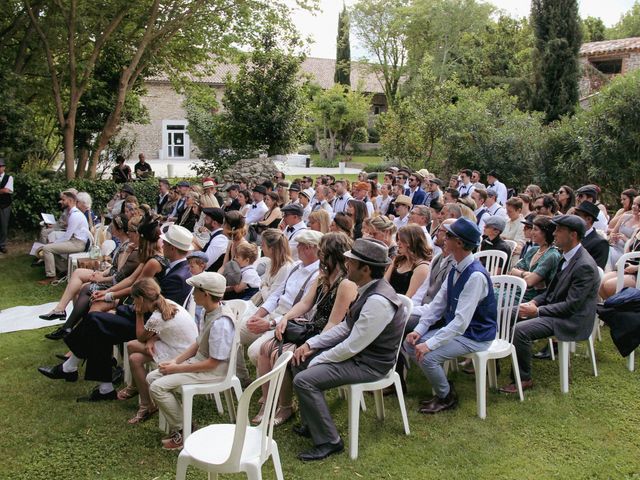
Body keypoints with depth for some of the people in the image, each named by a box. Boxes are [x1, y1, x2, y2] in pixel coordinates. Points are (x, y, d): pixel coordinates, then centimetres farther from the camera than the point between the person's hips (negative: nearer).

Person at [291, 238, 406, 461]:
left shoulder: (378, 301, -29)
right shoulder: (368, 289, 2)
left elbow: (352, 346, -25)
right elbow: (346, 327, 11)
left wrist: (316, 361, -12)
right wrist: (311, 344, 4)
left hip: (369, 363, -10)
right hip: (356, 350, 10)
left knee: (304, 380, -20)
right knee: (300, 362, 11)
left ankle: (328, 441, -5)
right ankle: (311, 424, 23)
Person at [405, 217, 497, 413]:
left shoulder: (476, 276, -28)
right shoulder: (456, 269, 0)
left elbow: (461, 321, -31)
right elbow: (438, 302, 6)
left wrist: (430, 343, -30)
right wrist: (420, 329, -4)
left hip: (474, 336, -9)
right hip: (453, 327, 9)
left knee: (427, 356, -24)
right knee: (410, 344, 0)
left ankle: (446, 397, 4)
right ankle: (441, 385, 15)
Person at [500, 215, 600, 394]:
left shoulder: (585, 266, -22)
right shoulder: (567, 257, 7)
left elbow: (571, 305, -23)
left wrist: (538, 311, -20)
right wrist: (534, 302, 1)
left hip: (571, 320, -10)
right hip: (553, 308, 10)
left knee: (521, 330, -27)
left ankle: (524, 379, -10)